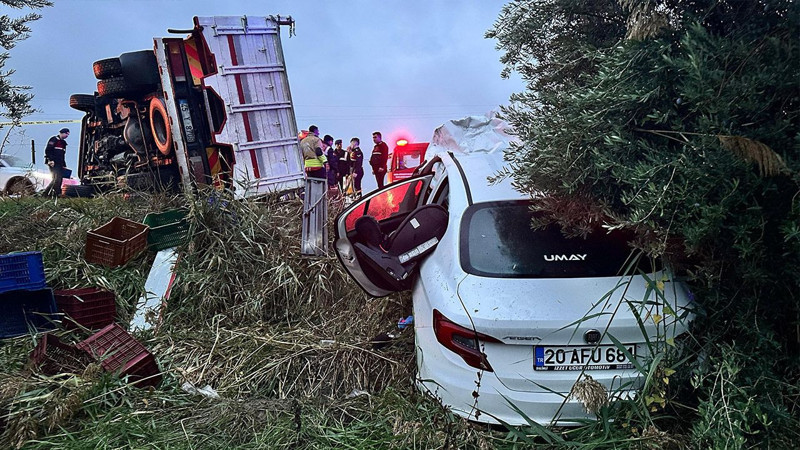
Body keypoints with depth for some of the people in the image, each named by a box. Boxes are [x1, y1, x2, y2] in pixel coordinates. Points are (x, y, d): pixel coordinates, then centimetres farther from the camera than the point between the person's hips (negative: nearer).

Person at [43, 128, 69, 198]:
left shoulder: (63, 142, 24)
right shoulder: (54, 139, -3)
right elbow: (47, 150, -12)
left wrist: (64, 165, 20)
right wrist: (51, 160, -20)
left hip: (60, 164, 9)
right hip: (53, 163, -9)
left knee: (60, 179, 3)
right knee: (57, 178, -17)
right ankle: (57, 193, -17)